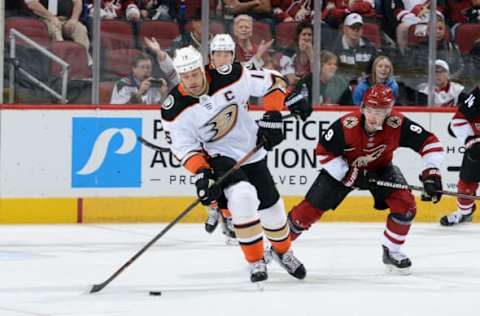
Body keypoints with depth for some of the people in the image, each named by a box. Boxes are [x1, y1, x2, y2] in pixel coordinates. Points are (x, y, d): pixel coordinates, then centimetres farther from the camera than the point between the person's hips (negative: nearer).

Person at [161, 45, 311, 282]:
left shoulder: (230, 78, -21)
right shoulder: (174, 109, -20)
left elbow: (272, 82, -9)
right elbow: (184, 147, -12)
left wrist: (272, 117, -16)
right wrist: (202, 173, -26)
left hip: (251, 151, 3)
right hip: (218, 157, -2)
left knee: (270, 205, 12)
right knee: (243, 196, -30)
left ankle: (283, 251, 45)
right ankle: (256, 262, -13)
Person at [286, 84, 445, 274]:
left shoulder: (398, 125, -31)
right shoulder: (346, 125, -34)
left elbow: (429, 143, -25)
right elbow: (323, 152, -21)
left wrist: (431, 173, -36)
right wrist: (349, 175, -25)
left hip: (380, 169, 2)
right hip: (343, 168, -2)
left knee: (405, 205, -17)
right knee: (311, 208, -4)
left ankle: (391, 252, 4)